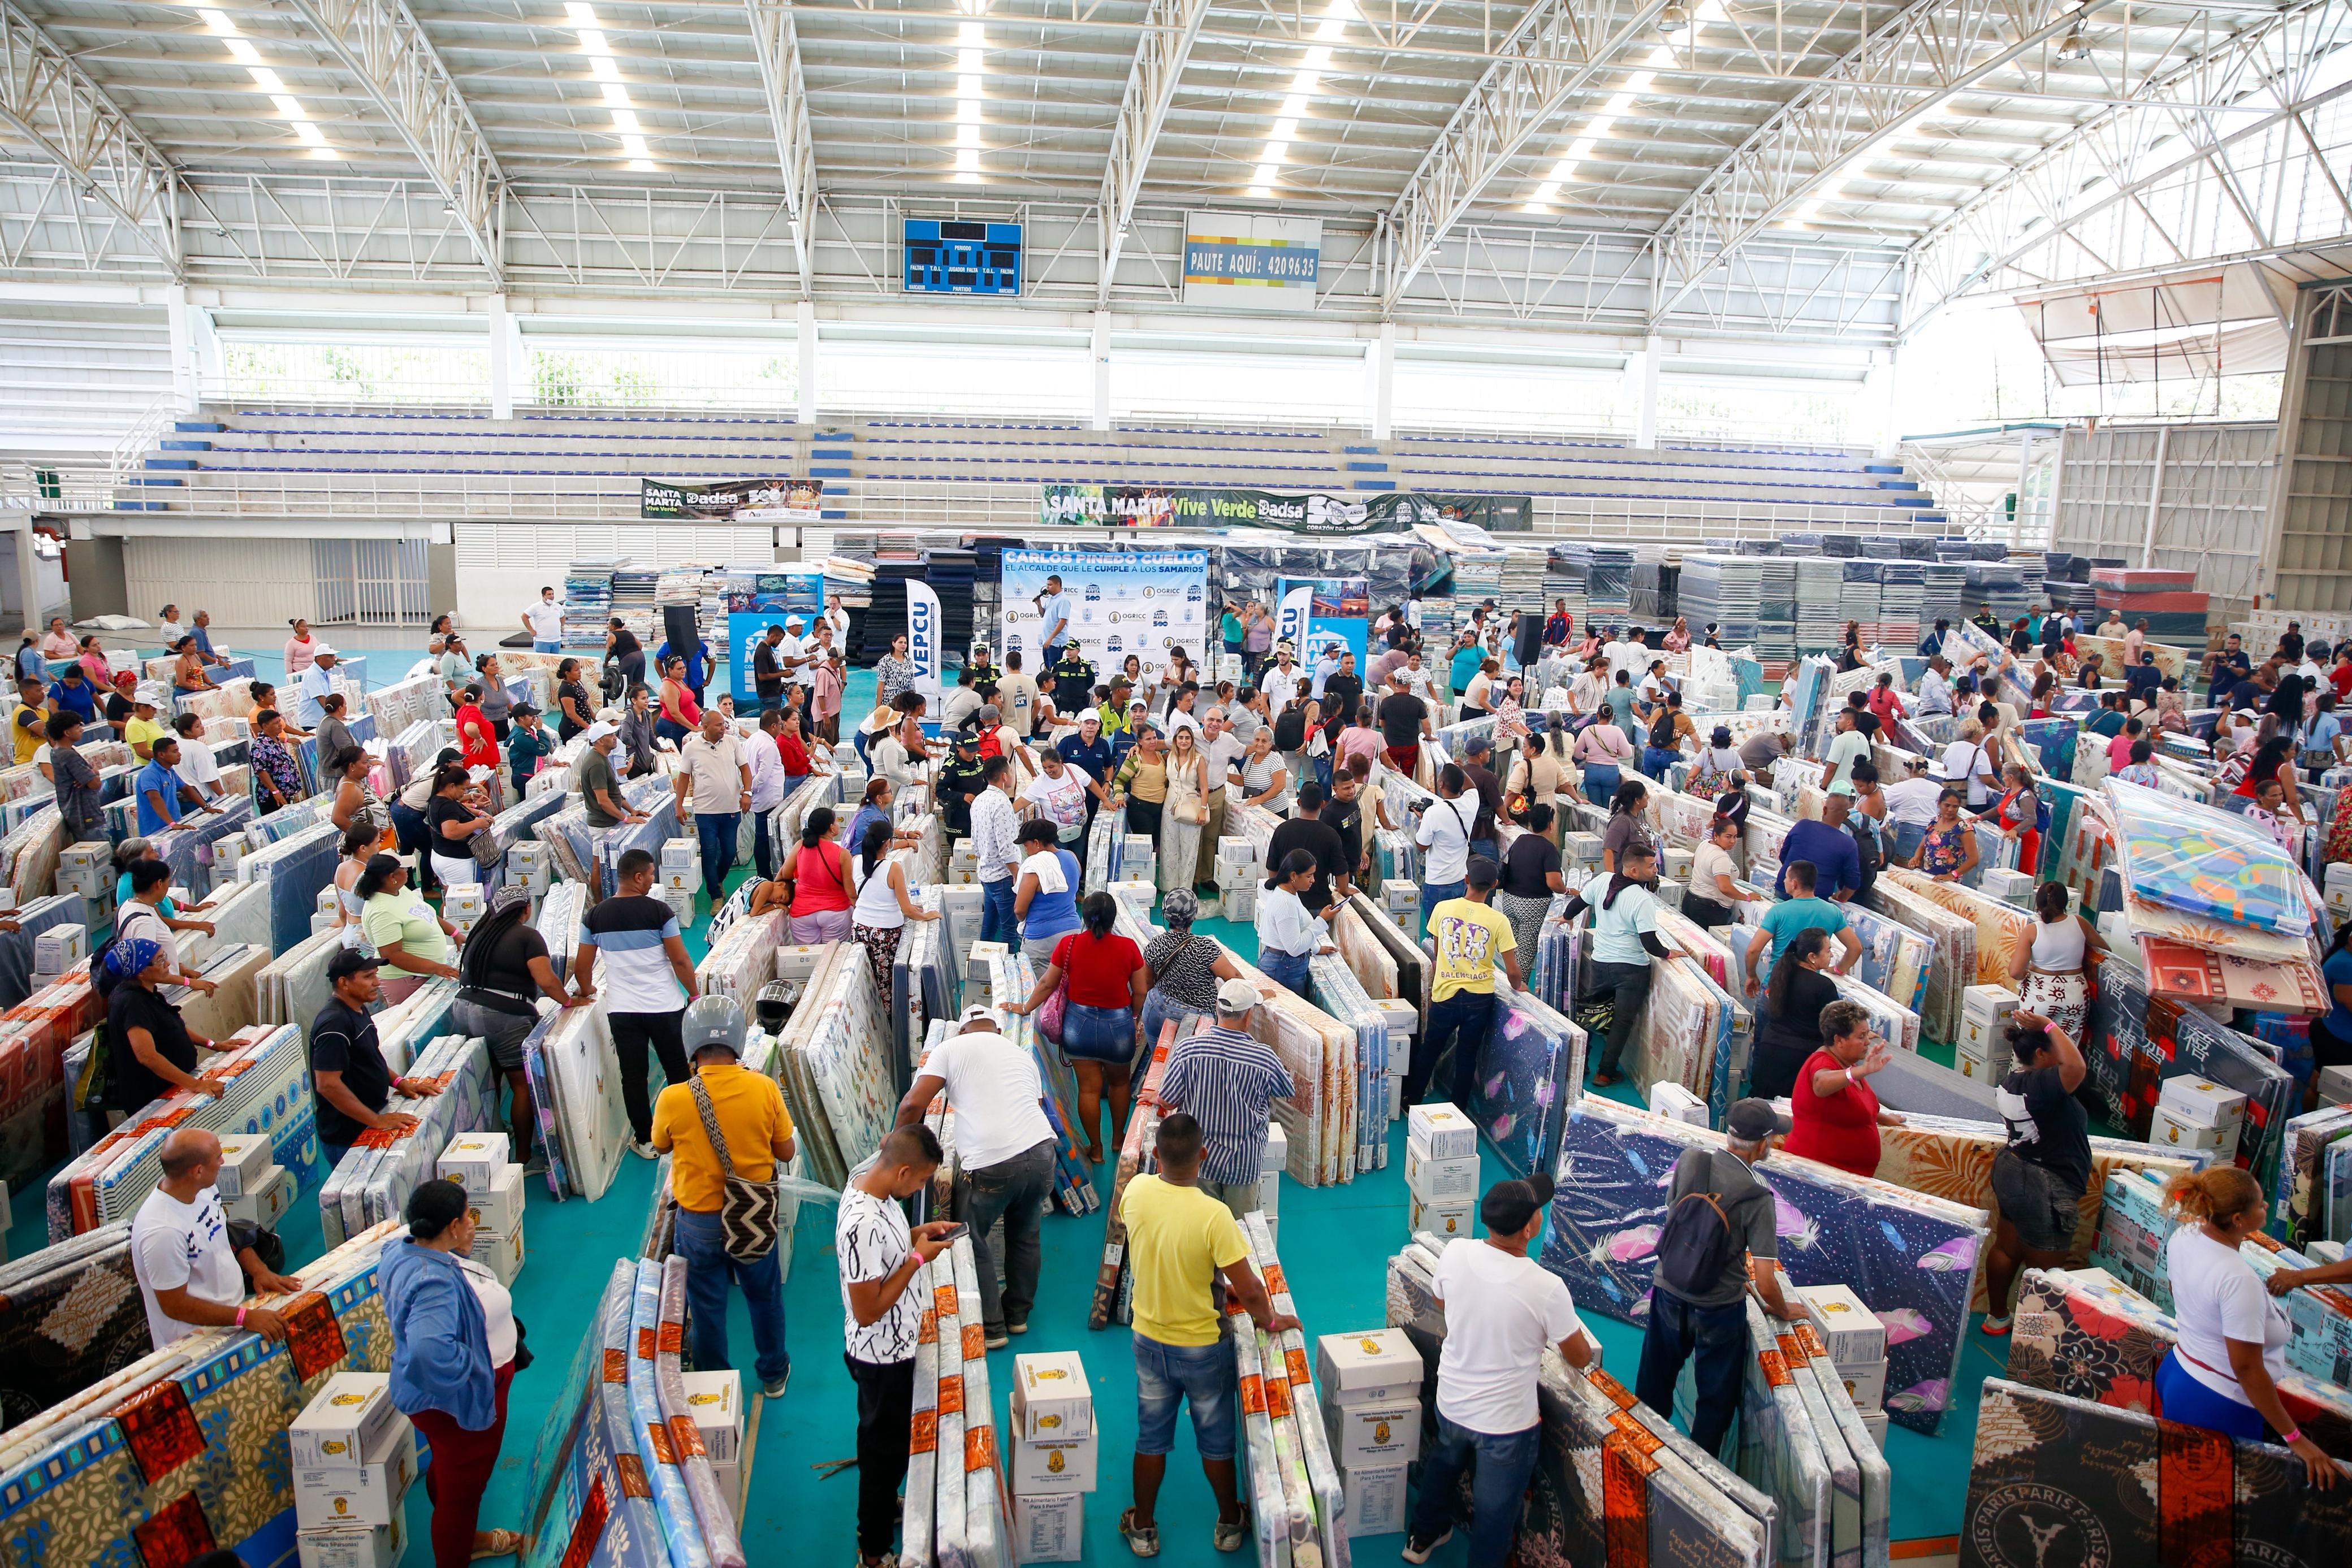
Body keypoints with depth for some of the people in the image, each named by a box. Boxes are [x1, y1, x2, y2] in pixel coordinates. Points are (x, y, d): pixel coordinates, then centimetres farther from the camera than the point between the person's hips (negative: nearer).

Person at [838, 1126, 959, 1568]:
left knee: (889, 1438, 29)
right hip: (881, 1355, -9)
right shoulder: (863, 1223, -37)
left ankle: (885, 1505, 52)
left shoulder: (870, 1183, -8)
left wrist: (920, 1232, -2)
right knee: (886, 1448, 12)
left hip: (893, 1346, 9)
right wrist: (917, 1258, -26)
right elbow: (867, 1311, -30)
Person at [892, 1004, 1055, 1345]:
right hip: (1041, 1152, 5)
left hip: (989, 1165, -5)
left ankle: (990, 1327, 25)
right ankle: (1018, 1313, 41)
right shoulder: (1022, 1055, 23)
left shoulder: (951, 1049, 7)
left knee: (972, 1241, 18)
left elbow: (913, 1104, -2)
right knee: (1026, 1235, 27)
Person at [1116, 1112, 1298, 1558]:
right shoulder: (1214, 1215, -31)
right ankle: (1230, 1523, 39)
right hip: (1203, 1348, -3)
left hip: (1150, 1341, 3)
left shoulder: (1136, 1192, -17)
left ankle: (1143, 1529, 36)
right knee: (1216, 1440, 20)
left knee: (1151, 1438, 21)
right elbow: (1248, 1291, -25)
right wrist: (1271, 1320, -5)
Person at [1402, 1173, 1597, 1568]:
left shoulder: (1454, 1253, -19)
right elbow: (1581, 1359, -13)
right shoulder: (1547, 1289, -30)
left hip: (1451, 1402, 5)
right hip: (1506, 1422, -5)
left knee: (1444, 1465, 34)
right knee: (1495, 1509, 19)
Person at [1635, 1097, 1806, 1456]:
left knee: (1654, 1388, 24)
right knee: (1716, 1401, 20)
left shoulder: (1689, 1160, -12)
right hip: (1719, 1310, -4)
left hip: (1669, 1295, 4)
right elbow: (1766, 1284, -20)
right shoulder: (1756, 1198, -22)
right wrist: (1784, 1312, 2)